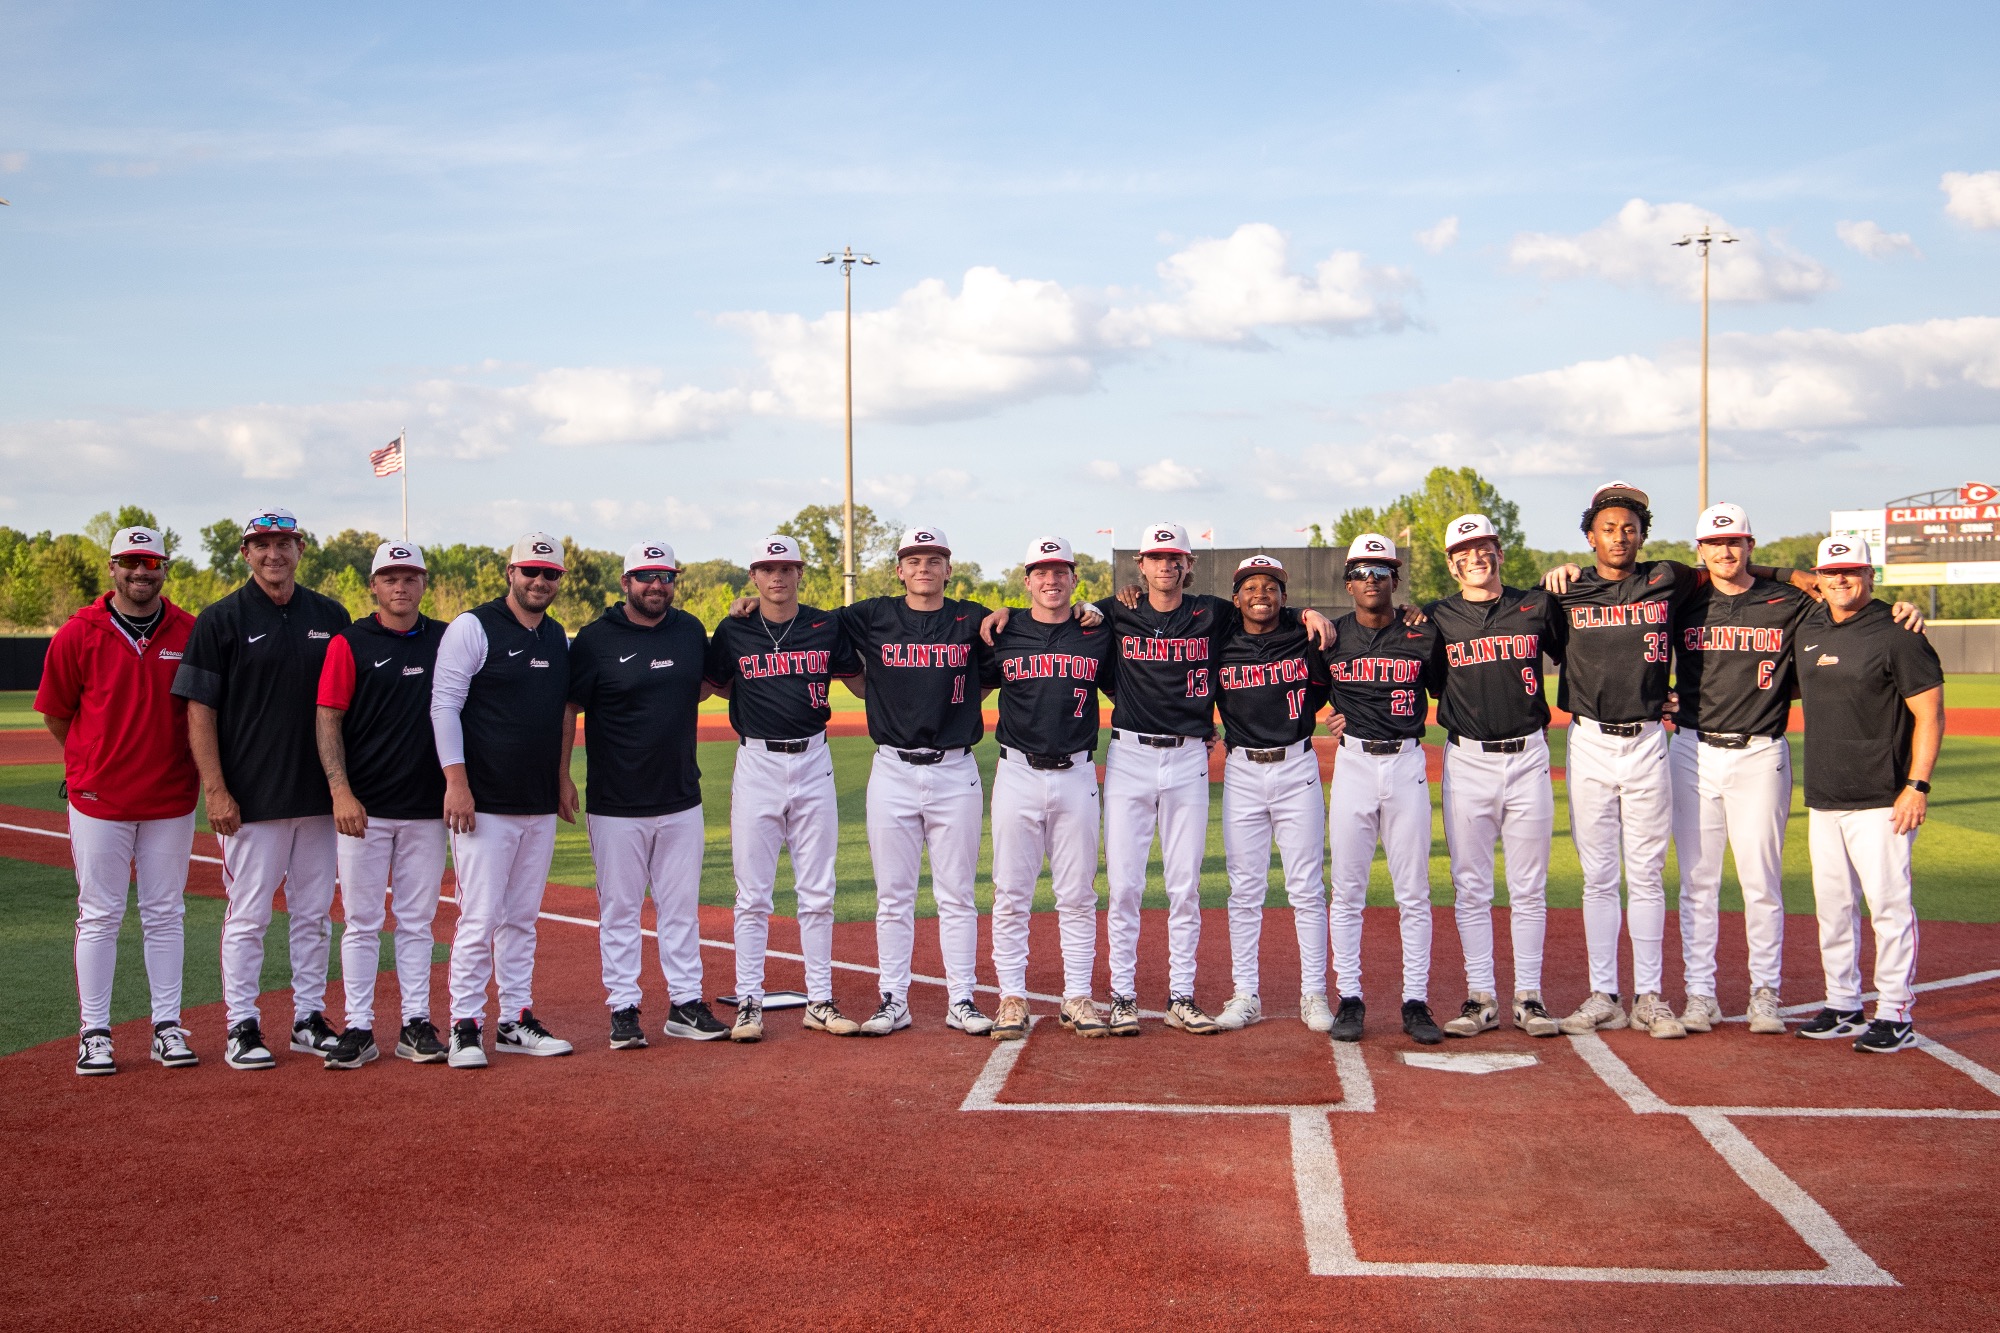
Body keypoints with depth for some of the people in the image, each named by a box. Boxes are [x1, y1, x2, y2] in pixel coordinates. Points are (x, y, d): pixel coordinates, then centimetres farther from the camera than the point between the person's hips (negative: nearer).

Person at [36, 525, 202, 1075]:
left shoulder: (191, 633, 0)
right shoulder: (79, 634, -4)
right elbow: (55, 712, 5)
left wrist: (185, 765, 8)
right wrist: (90, 765, 10)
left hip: (171, 799, 2)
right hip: (99, 798, -2)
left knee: (166, 915, 8)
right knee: (99, 915, 3)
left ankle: (166, 1027, 16)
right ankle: (95, 1034, 10)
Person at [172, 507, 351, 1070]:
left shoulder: (330, 617, 9)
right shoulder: (221, 620, -2)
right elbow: (199, 711, -5)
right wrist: (216, 791, -12)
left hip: (320, 796, 4)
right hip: (251, 797, -4)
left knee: (315, 913, 10)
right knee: (248, 914, 1)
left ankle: (309, 1018, 20)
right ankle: (242, 1027, 10)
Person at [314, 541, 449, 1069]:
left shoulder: (444, 640, 8)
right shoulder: (349, 643, -1)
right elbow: (328, 721, -4)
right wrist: (341, 792, -14)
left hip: (427, 807, 3)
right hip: (364, 807, -2)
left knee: (417, 921, 8)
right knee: (362, 921, 2)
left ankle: (417, 1024, 15)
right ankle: (359, 1028, 8)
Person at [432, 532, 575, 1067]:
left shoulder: (558, 638, 14)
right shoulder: (472, 627, -6)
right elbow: (444, 706, -10)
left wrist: (562, 780, 17)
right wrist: (456, 781, -16)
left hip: (541, 806, 7)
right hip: (485, 803, -6)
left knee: (522, 918, 11)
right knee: (480, 917, -7)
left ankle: (516, 1021, 18)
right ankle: (465, 1026, 1)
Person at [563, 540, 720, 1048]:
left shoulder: (690, 630, 6)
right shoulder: (596, 639, -7)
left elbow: (705, 684, 22)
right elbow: (568, 708, -4)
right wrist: (561, 775, -9)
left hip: (681, 799, 4)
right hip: (616, 803, -4)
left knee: (681, 906, 10)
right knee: (619, 908, 4)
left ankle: (686, 1004, 18)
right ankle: (623, 1008, 12)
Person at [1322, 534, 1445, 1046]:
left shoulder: (1424, 636, 2)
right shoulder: (1331, 636, 3)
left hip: (1407, 765, 0)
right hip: (1352, 765, 0)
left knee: (1414, 893, 2)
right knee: (1347, 891, 2)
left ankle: (1416, 1002, 8)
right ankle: (1349, 999, 9)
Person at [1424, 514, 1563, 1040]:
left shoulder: (1538, 607, 5)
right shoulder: (1435, 618, 3)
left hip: (1528, 757, 0)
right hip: (1466, 761, 0)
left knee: (1528, 888, 5)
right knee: (1471, 888, 3)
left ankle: (1529, 996, 12)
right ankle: (1481, 998, 10)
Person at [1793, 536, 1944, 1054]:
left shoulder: (1896, 635, -8)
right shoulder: (1809, 629, 12)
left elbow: (1930, 713, -10)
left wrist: (1918, 785, -16)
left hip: (1880, 800, -7)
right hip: (1823, 798, 7)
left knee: (1888, 902, -5)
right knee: (1832, 905, 11)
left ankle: (1895, 1016, 2)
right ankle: (1842, 1006, 22)